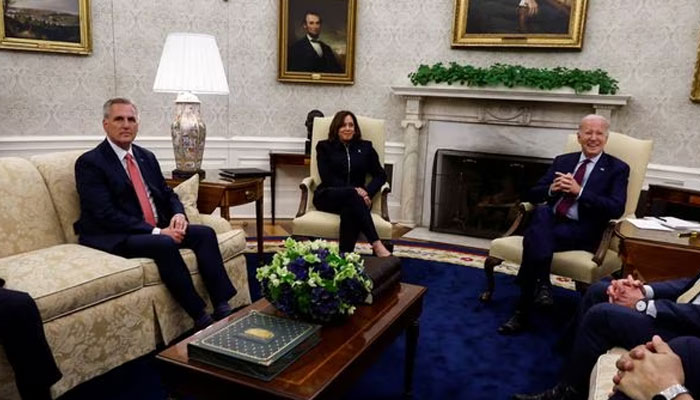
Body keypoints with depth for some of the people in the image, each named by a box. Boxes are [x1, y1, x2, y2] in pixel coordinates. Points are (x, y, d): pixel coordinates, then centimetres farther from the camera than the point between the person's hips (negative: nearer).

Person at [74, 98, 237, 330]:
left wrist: (178, 214, -6)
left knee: (205, 233, -14)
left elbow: (168, 195, 19)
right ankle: (201, 319, -26)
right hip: (113, 239, -7)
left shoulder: (146, 157, 16)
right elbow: (106, 215, -16)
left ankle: (222, 310, -18)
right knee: (165, 245, -33)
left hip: (157, 230, 7)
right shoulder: (89, 163, -6)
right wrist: (156, 231, -21)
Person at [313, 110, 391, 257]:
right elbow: (327, 178, -2)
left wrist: (367, 191, -12)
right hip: (328, 197, -1)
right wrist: (353, 190, -17)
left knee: (349, 211, -37)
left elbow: (380, 175, 10)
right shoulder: (324, 147, 11)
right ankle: (376, 245, -44)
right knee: (351, 195, -37)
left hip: (354, 199, 2)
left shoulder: (365, 147, 17)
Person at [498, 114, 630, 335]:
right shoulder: (562, 161, 21)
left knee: (534, 238, -32)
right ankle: (542, 283, -31)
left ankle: (523, 313, -24)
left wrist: (579, 191, -15)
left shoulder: (617, 168, 9)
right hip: (550, 221, 4)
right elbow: (532, 195, 15)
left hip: (582, 231, -3)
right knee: (542, 211, -35)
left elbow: (616, 209, -7)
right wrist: (552, 189, -8)